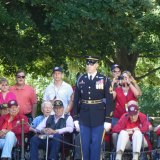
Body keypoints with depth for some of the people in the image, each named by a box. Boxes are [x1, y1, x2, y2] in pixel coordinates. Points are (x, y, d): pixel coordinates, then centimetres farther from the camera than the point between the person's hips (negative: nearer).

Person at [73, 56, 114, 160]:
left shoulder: (104, 80, -1)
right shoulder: (81, 80, 7)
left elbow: (109, 101, -3)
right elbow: (76, 100, 9)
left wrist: (108, 120, -8)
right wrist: (76, 118, 5)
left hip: (98, 118, -3)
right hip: (84, 117, 3)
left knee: (96, 144, 0)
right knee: (85, 144, 6)